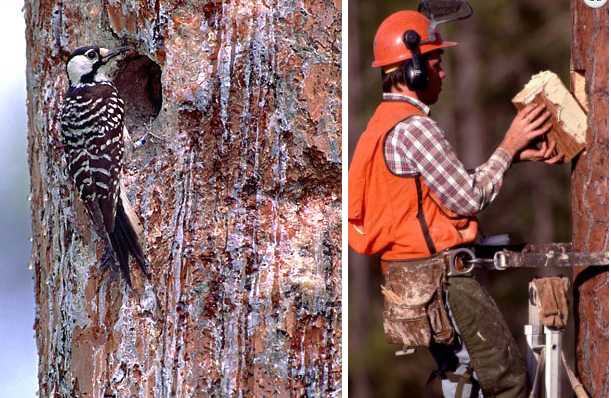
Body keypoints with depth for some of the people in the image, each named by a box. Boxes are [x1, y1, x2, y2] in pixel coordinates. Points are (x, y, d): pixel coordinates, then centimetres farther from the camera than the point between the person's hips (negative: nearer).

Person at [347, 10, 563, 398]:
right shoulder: (413, 127, -17)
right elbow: (468, 199, -15)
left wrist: (518, 155, 7)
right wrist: (509, 146, -6)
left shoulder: (387, 123, 16)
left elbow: (457, 180, 13)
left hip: (408, 279, 11)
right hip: (440, 278, -11)